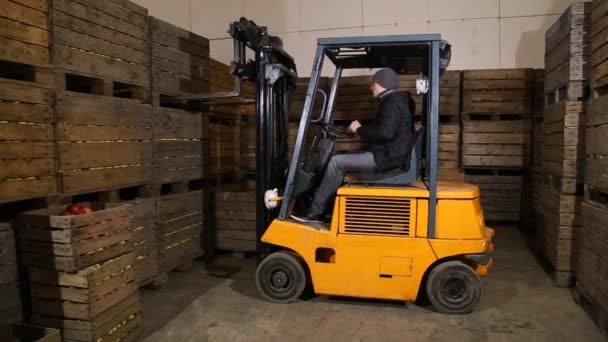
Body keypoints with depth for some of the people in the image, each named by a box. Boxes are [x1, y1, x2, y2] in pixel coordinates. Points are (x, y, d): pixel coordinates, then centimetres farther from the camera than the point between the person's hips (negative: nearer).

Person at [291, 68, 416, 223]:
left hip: (387, 156, -11)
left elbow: (385, 133, -26)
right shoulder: (394, 100, 20)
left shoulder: (392, 101, -13)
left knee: (337, 162, -13)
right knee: (342, 158, 15)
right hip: (387, 153, 11)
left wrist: (359, 129, -11)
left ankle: (315, 211, -8)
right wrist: (361, 129, 8)